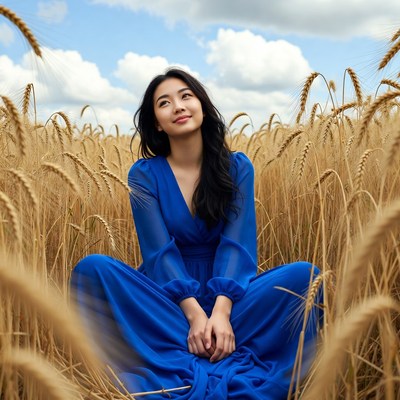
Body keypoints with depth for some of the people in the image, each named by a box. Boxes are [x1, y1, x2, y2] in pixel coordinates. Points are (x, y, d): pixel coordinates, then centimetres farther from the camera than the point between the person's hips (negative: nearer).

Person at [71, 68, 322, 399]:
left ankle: (189, 368, -34)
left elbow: (238, 243, -11)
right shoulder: (144, 174, -2)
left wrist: (221, 311, -28)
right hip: (168, 297, 0)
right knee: (93, 267, -28)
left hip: (228, 294, 1)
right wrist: (193, 313, -28)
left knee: (304, 275, -25)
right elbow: (159, 250, -12)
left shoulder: (238, 167, 0)